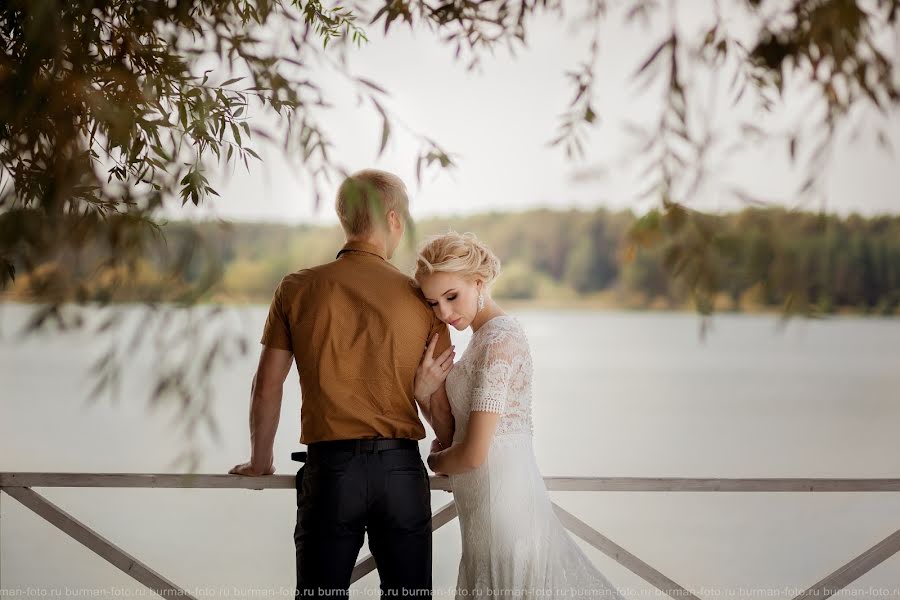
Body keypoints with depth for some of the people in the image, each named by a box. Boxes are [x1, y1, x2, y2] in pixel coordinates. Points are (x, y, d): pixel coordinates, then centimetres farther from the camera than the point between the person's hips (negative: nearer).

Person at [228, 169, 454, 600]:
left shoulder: (297, 289, 2)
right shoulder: (420, 298, 1)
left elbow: (267, 389, 6)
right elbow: (439, 405, 4)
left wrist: (260, 462, 20)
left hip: (330, 467, 0)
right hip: (401, 467, 0)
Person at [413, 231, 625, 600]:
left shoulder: (498, 339, -17)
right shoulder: (490, 333, 12)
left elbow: (474, 454, -18)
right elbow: (462, 427, 16)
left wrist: (434, 461, 1)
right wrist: (436, 386, -1)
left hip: (498, 497, -9)